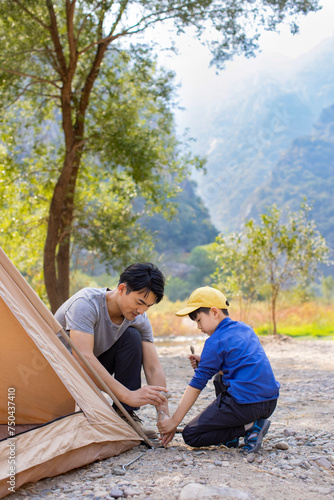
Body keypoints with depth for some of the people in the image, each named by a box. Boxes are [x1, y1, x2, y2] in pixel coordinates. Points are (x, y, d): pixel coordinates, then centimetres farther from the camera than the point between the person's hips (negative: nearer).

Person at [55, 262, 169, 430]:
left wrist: (163, 415, -27)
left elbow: (154, 369, -14)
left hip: (92, 370, 5)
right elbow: (83, 357, -42)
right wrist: (128, 395, -47)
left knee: (132, 336, -18)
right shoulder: (85, 303, -32)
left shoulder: (139, 320, -13)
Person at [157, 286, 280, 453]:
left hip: (245, 404, -9)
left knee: (190, 436, 2)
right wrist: (204, 363, 15)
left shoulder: (216, 341, -10)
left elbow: (196, 384, -9)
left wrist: (174, 421, -3)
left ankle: (250, 426, -7)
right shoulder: (245, 328, 15)